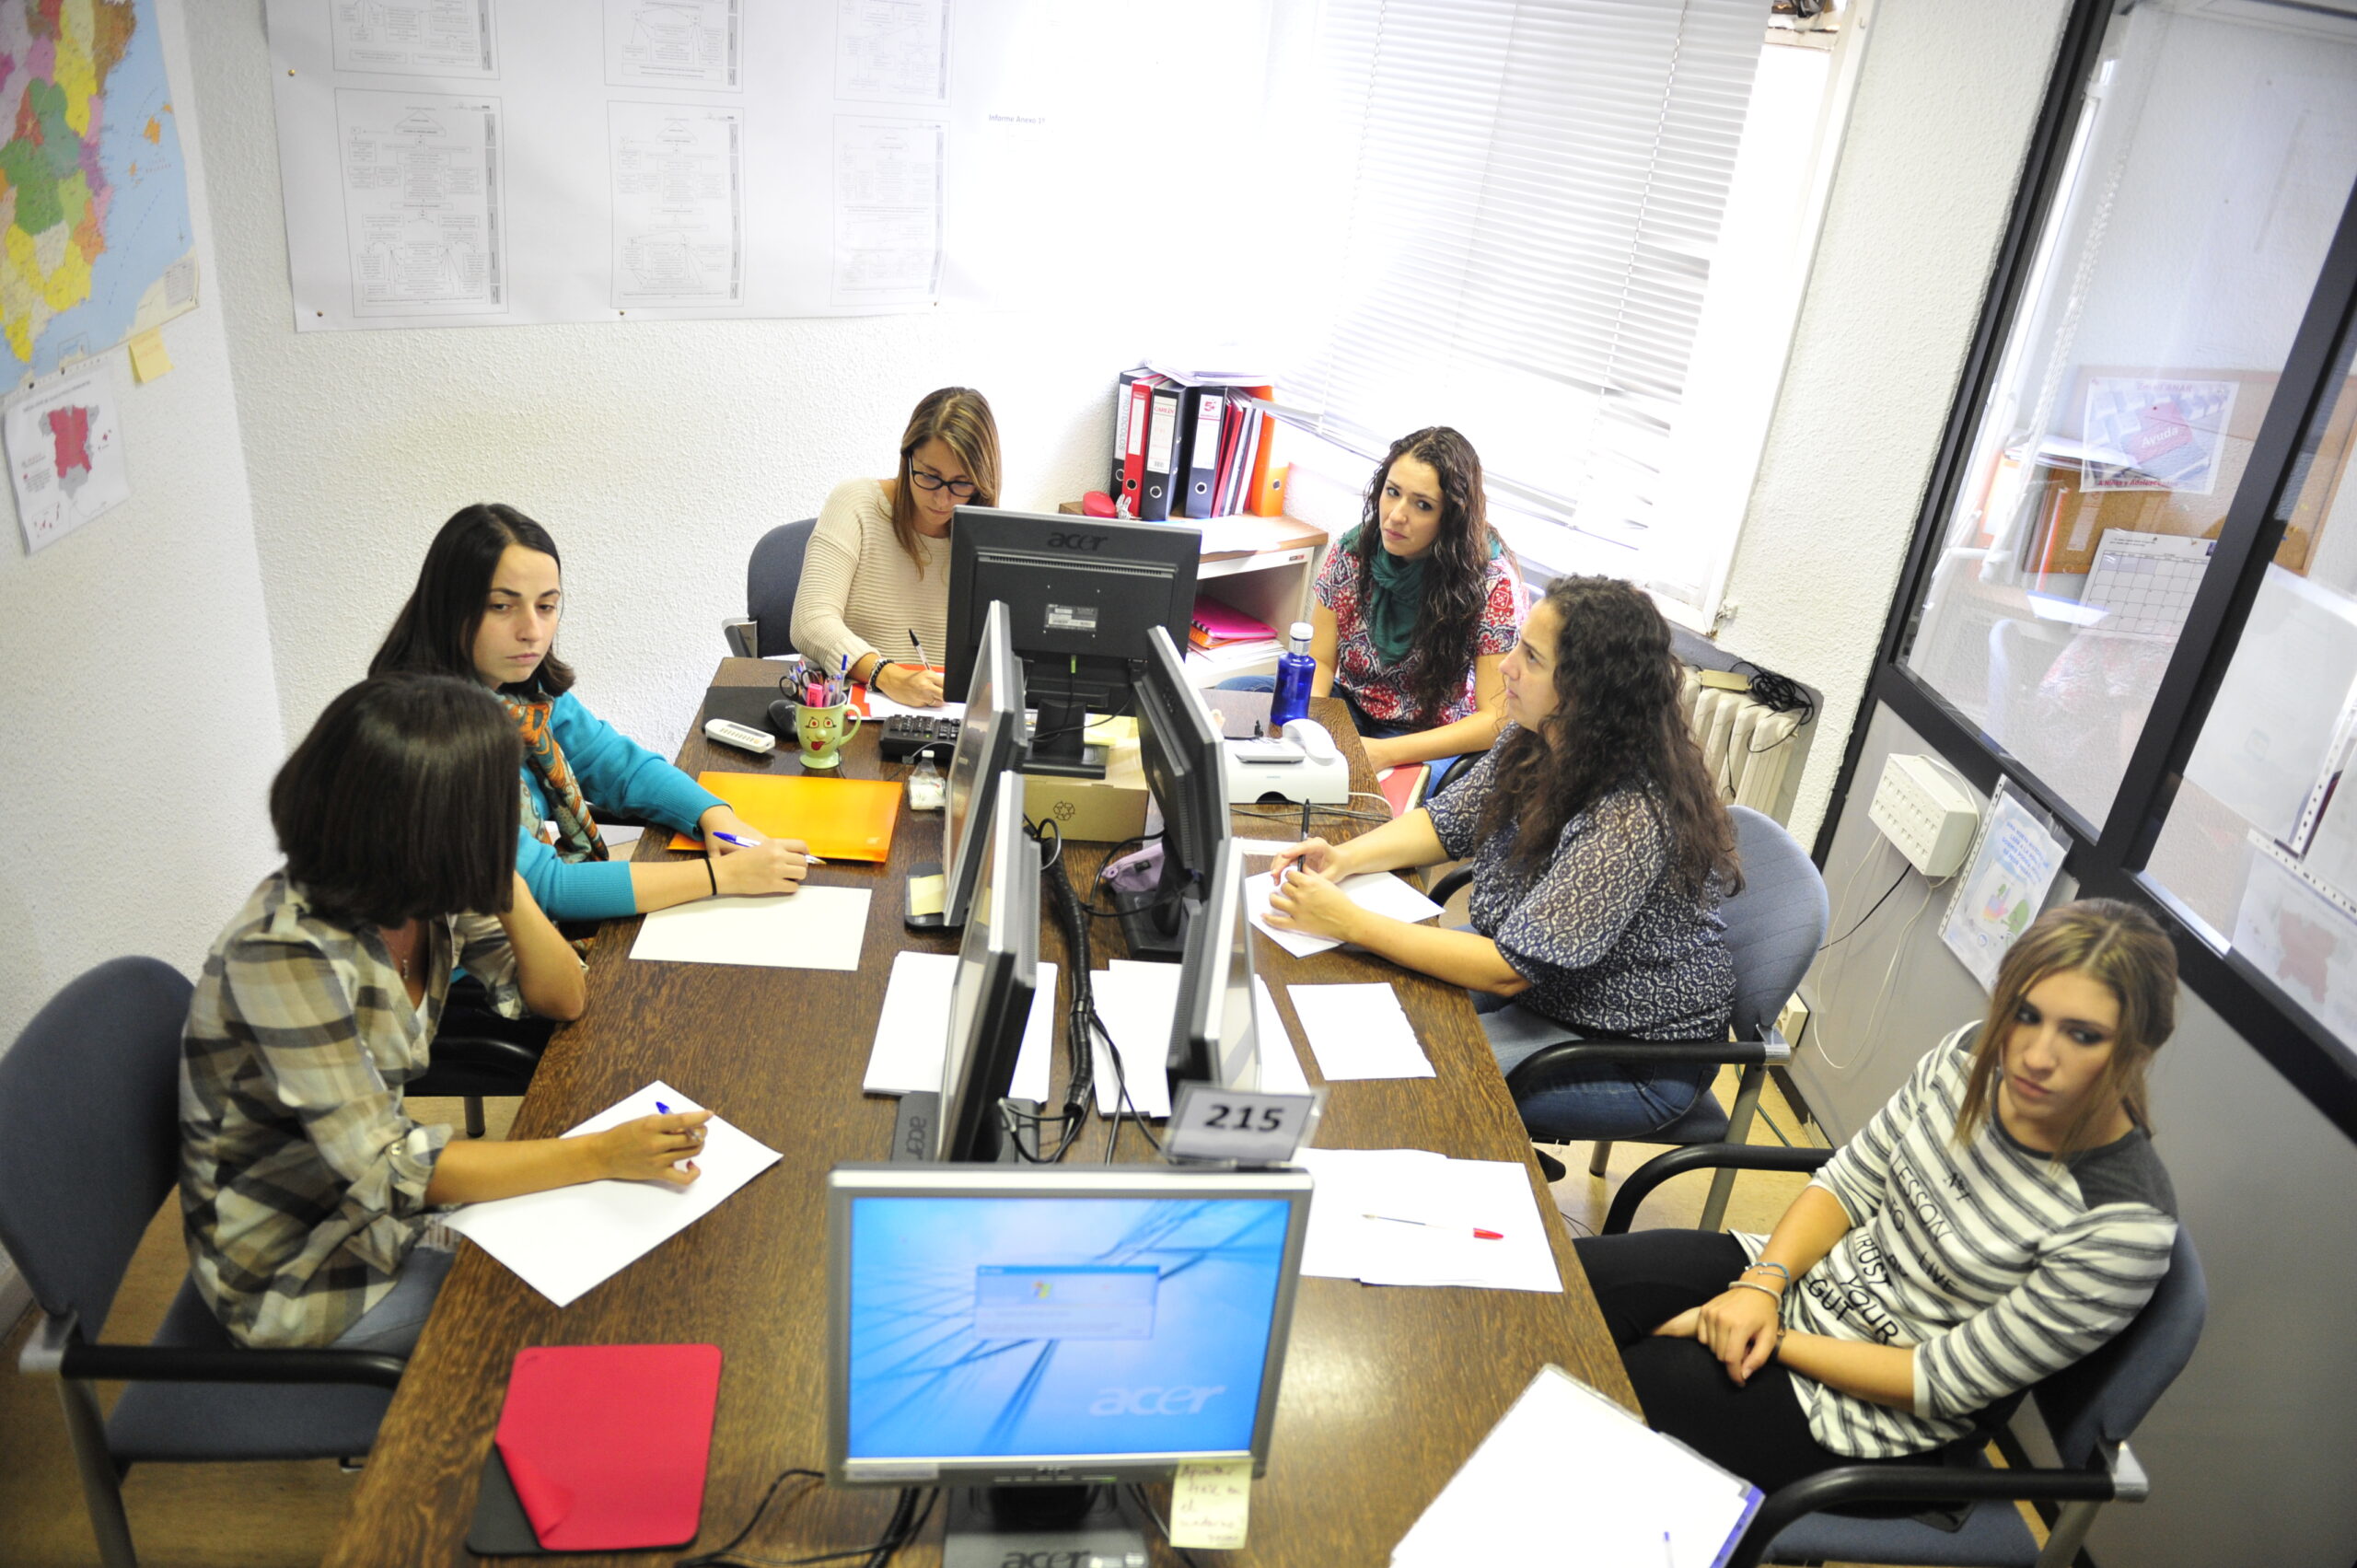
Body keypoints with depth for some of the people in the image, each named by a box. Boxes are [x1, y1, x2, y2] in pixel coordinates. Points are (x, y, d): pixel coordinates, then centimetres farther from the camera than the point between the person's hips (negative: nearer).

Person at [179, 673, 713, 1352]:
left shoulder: (428, 894, -9)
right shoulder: (288, 951, -31)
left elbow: (563, 998, -2)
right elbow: (389, 1167, -29)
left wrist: (502, 876, -17)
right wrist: (600, 1154, -32)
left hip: (380, 1207, 7)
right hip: (295, 1274, -7)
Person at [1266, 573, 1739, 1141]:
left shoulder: (1632, 820, -34)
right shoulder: (1536, 741, -9)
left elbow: (1510, 970, -32)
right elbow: (1448, 822, 5)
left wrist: (1348, 922, -32)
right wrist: (1345, 857, -14)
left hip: (1637, 1056, -8)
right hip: (1546, 980, 8)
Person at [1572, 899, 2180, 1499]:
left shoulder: (2127, 1225, -26)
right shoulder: (1971, 1056, -10)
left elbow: (1944, 1382, -21)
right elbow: (1849, 1183, 1)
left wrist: (1776, 1340, -18)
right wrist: (1764, 1283, -14)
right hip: (1813, 1273, 6)